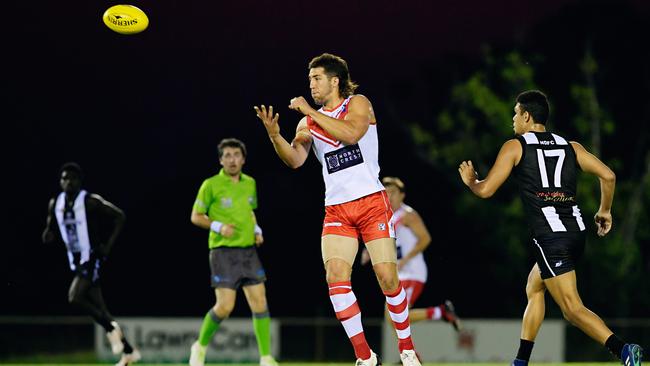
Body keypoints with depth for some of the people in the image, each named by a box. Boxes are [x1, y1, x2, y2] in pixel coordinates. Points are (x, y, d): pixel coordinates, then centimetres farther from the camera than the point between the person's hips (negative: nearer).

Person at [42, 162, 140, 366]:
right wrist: (48, 235, -12)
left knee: (75, 298, -23)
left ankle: (111, 328, -5)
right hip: (76, 260, 7)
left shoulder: (91, 202, -13)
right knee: (99, 309, 8)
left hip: (93, 257, -7)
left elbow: (119, 216, -9)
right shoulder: (55, 204, 4)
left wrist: (109, 244, -16)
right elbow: (51, 234, 12)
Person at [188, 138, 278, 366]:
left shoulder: (250, 184, 11)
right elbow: (196, 216, 0)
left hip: (249, 251, 5)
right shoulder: (211, 185, -5)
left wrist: (257, 230, 8)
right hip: (223, 251, -5)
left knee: (259, 302, -5)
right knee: (225, 306, -10)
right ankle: (200, 347, 15)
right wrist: (218, 226, -15)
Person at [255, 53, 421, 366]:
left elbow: (351, 133, -20)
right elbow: (295, 159, -1)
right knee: (336, 278, -13)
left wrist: (312, 112, -18)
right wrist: (274, 134, -18)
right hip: (336, 209, 4)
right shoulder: (308, 123, 13)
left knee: (387, 278, -8)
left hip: (372, 202, -4)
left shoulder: (358, 104, 1)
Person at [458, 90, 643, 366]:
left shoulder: (515, 147, 2)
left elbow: (485, 190, 0)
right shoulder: (569, 146, 15)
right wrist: (605, 211, 22)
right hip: (576, 232, 7)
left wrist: (470, 180, 22)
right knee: (533, 290, 26)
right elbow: (607, 176, 7)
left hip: (550, 238, -7)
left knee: (573, 310, -9)